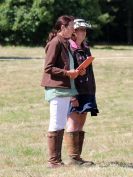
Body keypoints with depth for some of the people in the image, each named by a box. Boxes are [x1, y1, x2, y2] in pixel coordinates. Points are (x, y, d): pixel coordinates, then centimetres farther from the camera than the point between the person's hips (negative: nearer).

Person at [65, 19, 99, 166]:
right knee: (73, 124, -8)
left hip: (86, 91, 8)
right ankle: (73, 157, -8)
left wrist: (92, 92, 18)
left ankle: (77, 157, 11)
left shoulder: (85, 49, 17)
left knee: (80, 126, 8)